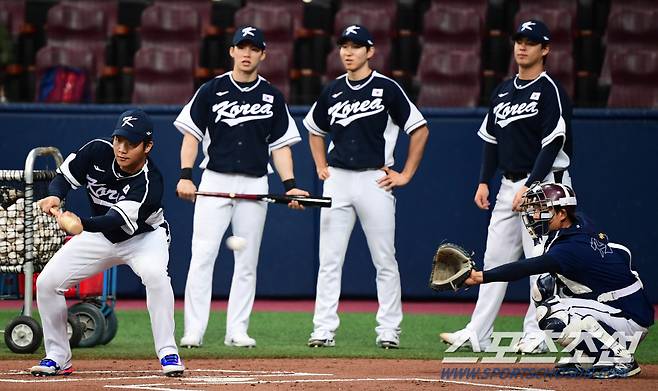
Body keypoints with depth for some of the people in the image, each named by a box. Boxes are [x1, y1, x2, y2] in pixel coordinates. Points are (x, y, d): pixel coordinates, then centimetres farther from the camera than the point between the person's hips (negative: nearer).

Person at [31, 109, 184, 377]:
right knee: (47, 282, -7)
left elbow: (117, 220, -45)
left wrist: (81, 224, -63)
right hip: (99, 236, 5)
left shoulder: (149, 183, -34)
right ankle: (57, 357, 8)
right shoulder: (98, 151, -21)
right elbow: (64, 176, -8)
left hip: (144, 236, -4)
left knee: (155, 274, -36)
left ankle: (167, 353, -24)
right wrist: (54, 197, -32)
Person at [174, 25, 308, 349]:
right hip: (215, 181, -2)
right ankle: (193, 331, -10)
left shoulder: (272, 97, 9)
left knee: (247, 261, 3)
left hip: (254, 185, 2)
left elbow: (280, 144, 10)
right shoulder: (211, 91, 3)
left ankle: (237, 330, 8)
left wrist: (290, 185, -3)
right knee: (202, 256, -9)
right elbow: (191, 134, 4)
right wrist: (186, 176, -8)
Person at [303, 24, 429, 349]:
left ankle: (389, 331, 4)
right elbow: (315, 129, 27)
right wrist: (321, 167, 15)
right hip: (337, 180, 4)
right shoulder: (332, 91, 10)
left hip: (374, 180, -4)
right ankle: (323, 330, 2)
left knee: (385, 260, 0)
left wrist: (406, 174, -3)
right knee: (329, 260, 1)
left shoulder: (386, 88, -3)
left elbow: (420, 130, 0)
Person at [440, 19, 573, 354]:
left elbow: (552, 144, -15)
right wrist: (484, 181, 10)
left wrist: (530, 187, -21)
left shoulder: (550, 91, -8)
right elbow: (490, 139, 19)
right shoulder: (503, 91, 15)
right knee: (495, 260, 6)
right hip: (509, 185, 8)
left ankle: (536, 335, -2)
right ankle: (478, 334, 6)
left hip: (543, 185, -8)